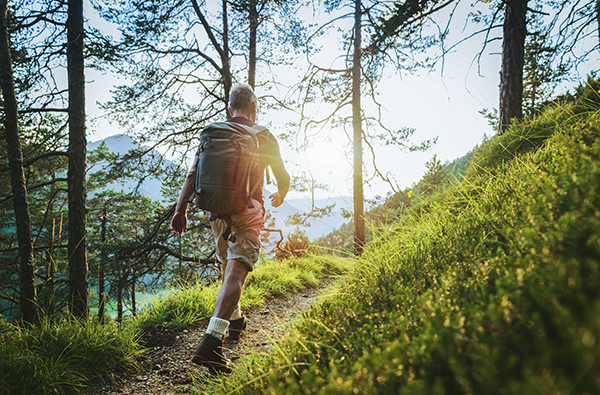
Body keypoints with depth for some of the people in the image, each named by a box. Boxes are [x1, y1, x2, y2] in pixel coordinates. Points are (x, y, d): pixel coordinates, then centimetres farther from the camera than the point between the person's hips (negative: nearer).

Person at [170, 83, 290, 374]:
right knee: (236, 273, -13)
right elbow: (283, 178, 11)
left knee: (228, 269, 23)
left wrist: (180, 211, -1)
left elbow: (193, 175, 0)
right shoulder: (263, 137, 2)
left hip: (217, 211, 5)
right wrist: (280, 196, 32)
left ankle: (234, 320, 39)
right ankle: (210, 343, -25)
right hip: (247, 211, -5)